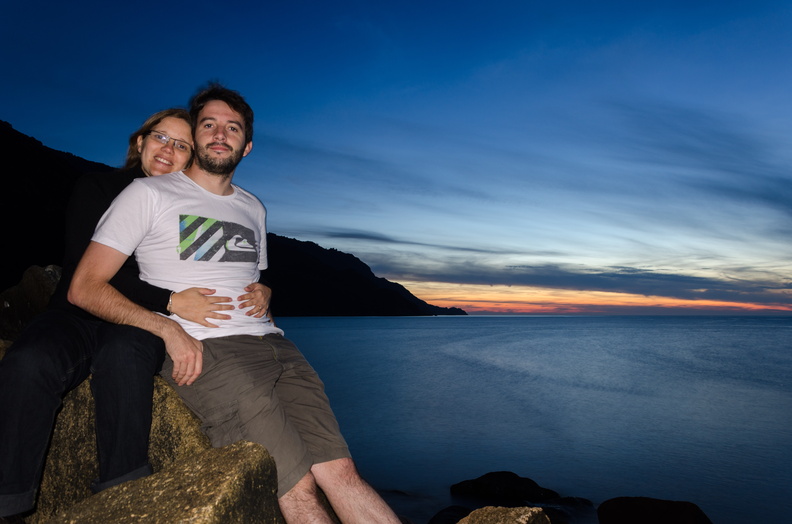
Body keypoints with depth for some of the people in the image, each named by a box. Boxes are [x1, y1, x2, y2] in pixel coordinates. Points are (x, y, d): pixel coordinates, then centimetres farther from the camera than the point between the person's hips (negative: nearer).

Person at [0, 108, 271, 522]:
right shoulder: (96, 189, 3)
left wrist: (261, 291, -12)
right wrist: (169, 301, -21)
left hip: (142, 326, 0)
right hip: (80, 316, 1)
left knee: (123, 353, -36)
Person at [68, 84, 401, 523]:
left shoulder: (253, 209, 24)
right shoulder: (150, 194, 7)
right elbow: (84, 288, 0)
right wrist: (169, 329, -13)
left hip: (272, 343, 5)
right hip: (203, 351, -5)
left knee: (341, 474, -13)